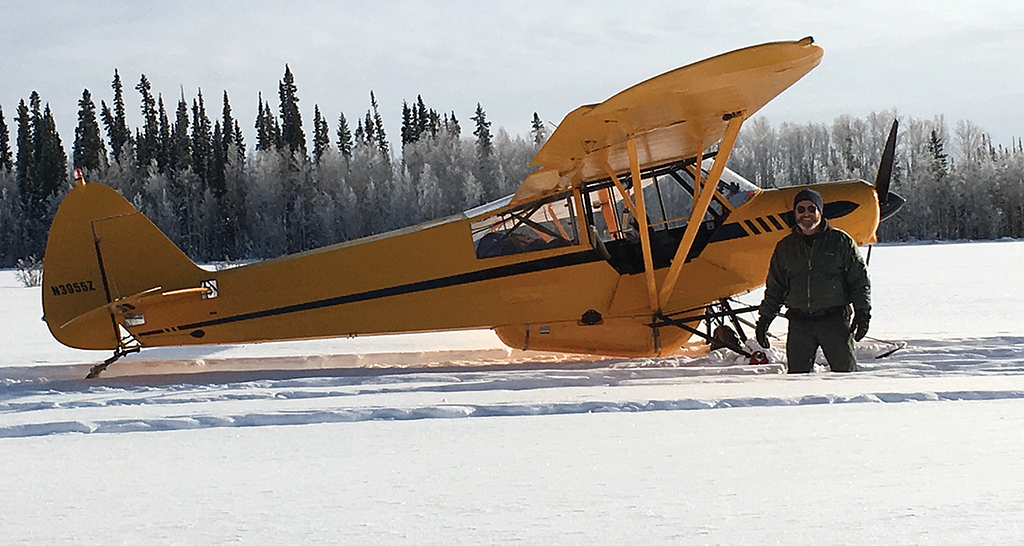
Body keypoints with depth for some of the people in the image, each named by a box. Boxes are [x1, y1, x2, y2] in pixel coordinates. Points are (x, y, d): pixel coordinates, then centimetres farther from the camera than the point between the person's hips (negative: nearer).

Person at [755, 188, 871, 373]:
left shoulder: (841, 241, 5)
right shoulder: (785, 247, 14)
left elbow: (860, 279, 6)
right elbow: (774, 287, 20)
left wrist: (862, 312, -1)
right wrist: (765, 318, 14)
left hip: (835, 321, -3)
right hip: (799, 322, 3)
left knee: (845, 371, -4)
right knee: (797, 373, 0)